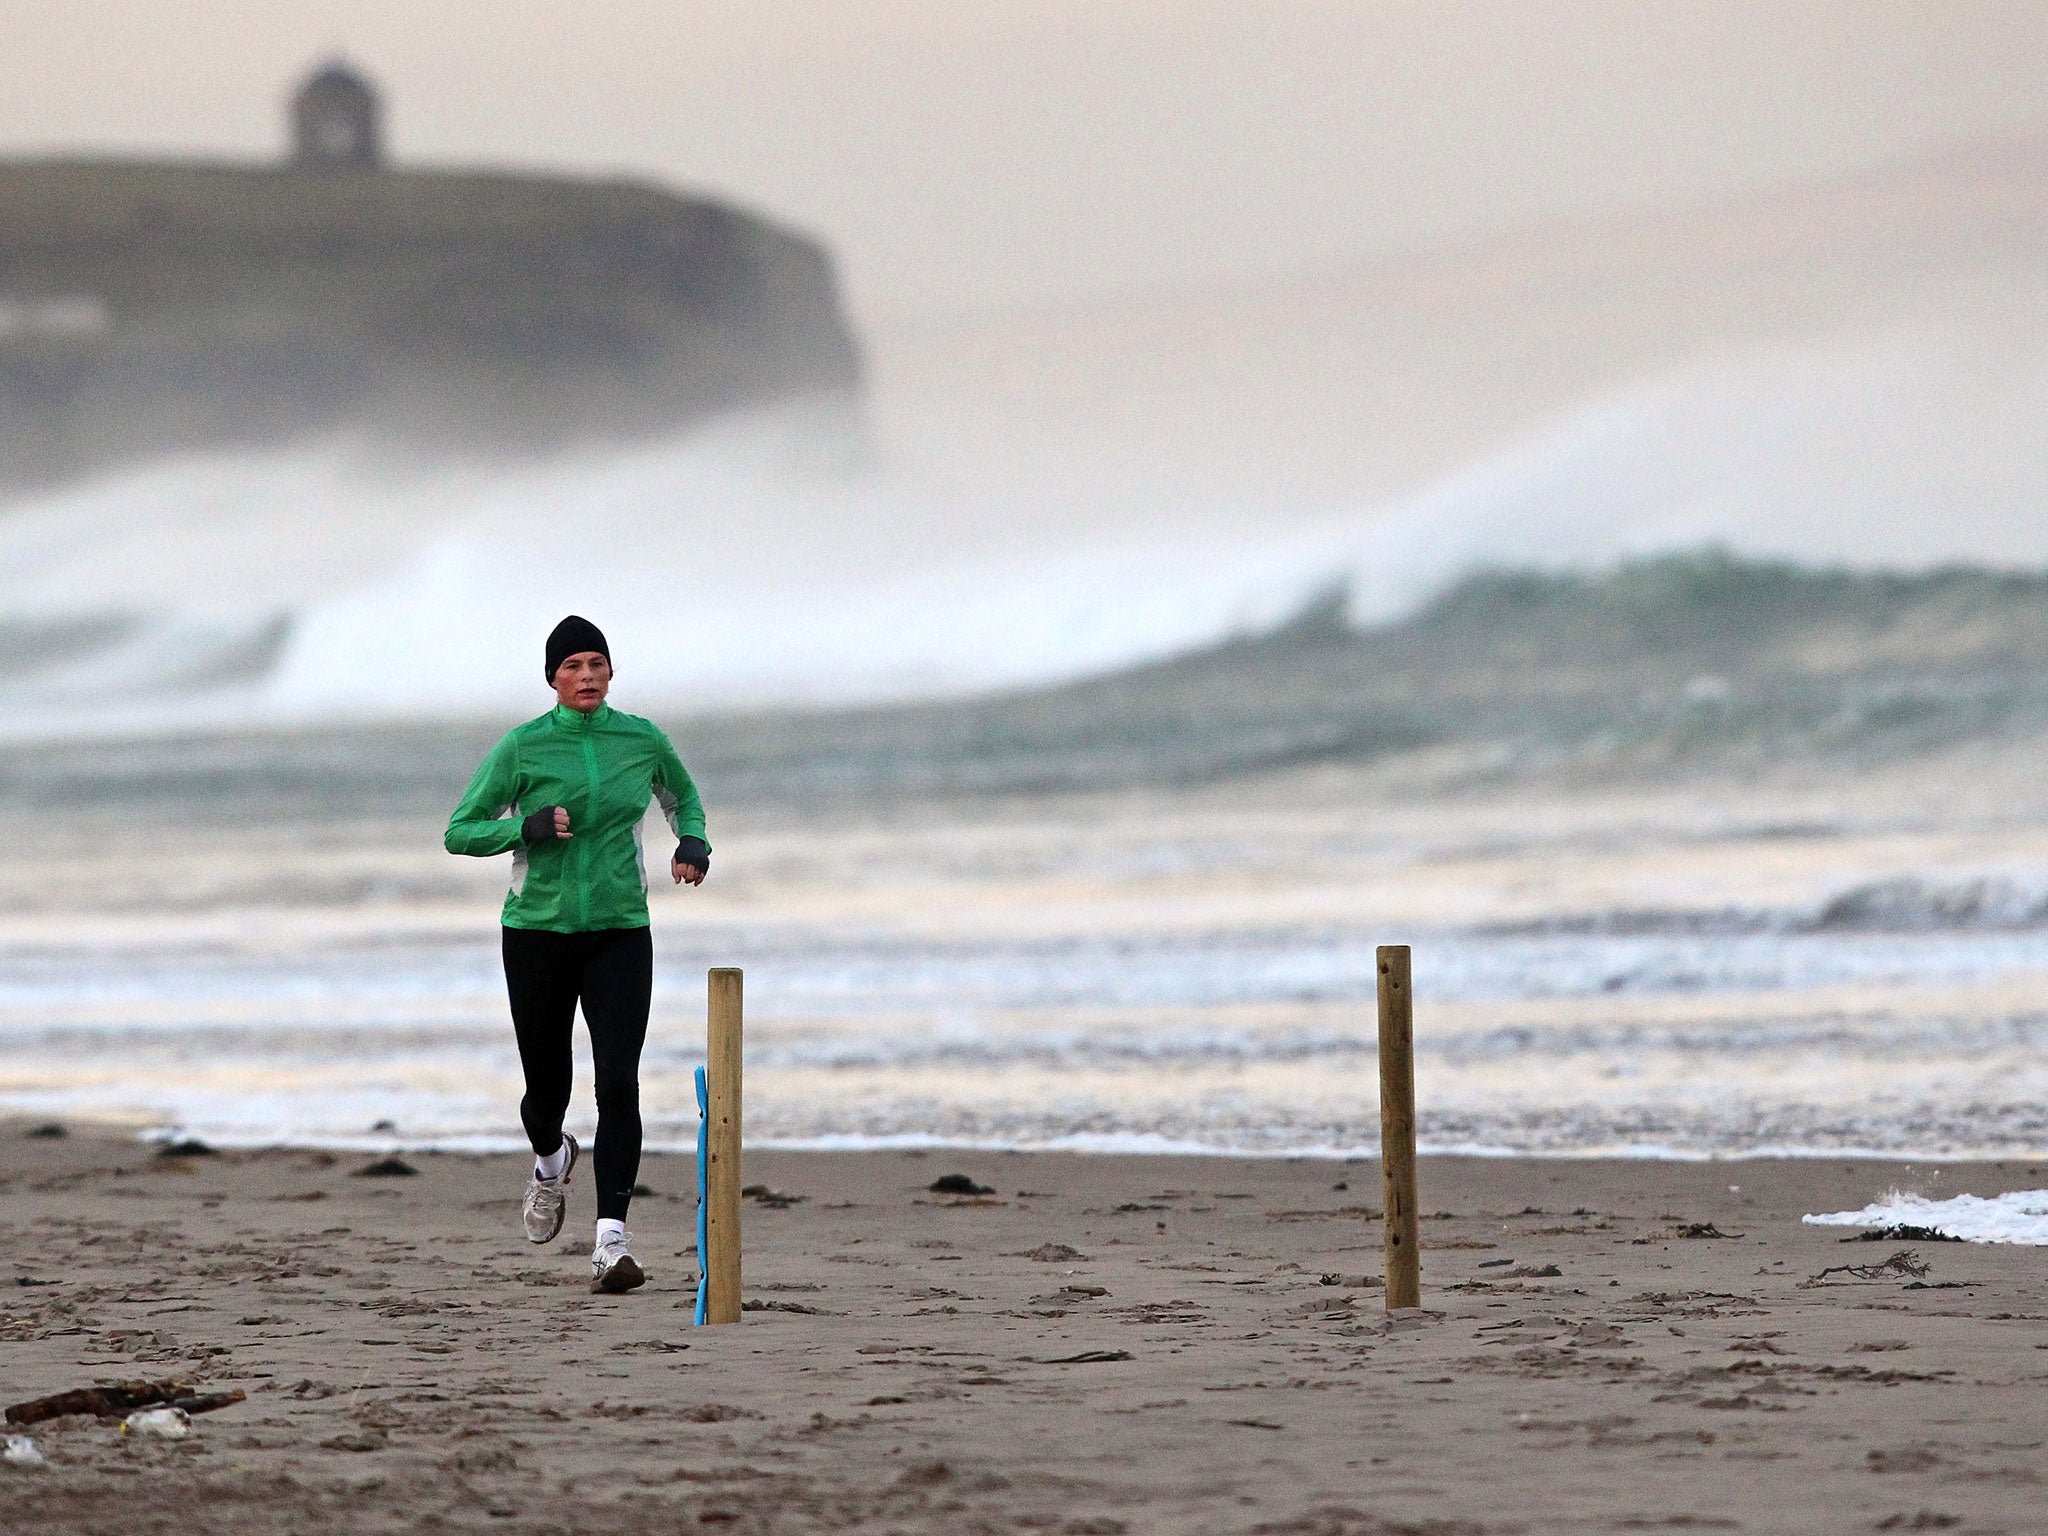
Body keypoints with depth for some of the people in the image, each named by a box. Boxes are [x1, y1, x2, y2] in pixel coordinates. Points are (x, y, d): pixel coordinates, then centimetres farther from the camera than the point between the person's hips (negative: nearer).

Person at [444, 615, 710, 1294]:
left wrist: (693, 843, 3)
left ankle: (611, 1240, -18)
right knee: (547, 1087, 9)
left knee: (618, 1085, -15)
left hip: (620, 935, 1)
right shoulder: (522, 747, -4)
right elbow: (459, 832, -3)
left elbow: (682, 797, 24)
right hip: (538, 932, -1)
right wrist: (529, 826, -20)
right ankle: (551, 1158, 46)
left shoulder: (642, 740, 3)